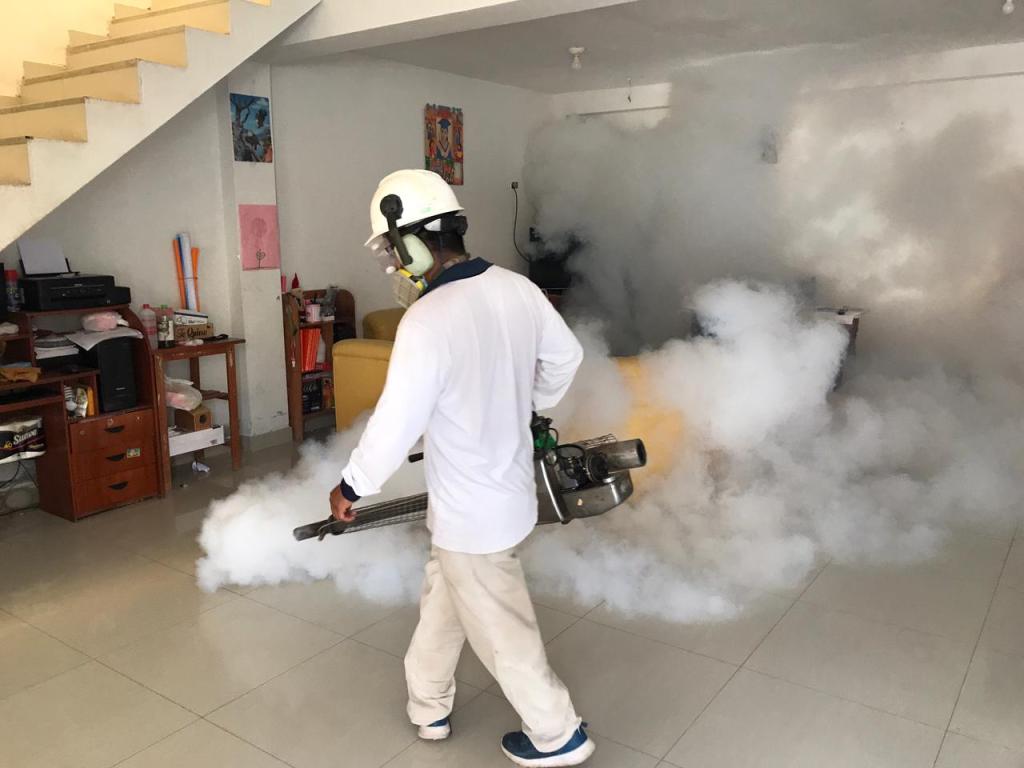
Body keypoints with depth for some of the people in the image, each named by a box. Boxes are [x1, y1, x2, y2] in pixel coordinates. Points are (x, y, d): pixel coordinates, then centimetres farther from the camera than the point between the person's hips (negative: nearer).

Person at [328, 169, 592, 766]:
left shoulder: (427, 321, -28)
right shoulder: (518, 288, -5)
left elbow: (394, 426, -23)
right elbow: (566, 357, 10)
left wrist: (350, 488, -5)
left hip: (473, 512, -8)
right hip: (508, 487, 8)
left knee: (502, 632, 13)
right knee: (442, 599, 26)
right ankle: (428, 705, 45)